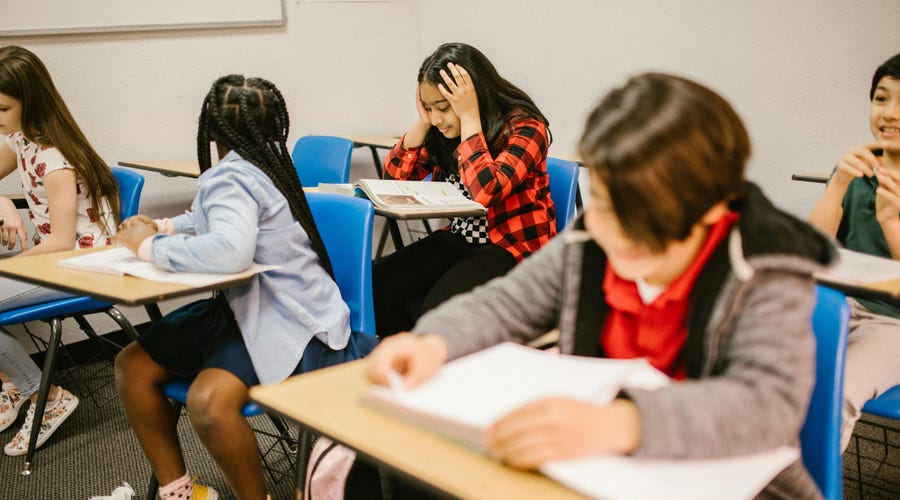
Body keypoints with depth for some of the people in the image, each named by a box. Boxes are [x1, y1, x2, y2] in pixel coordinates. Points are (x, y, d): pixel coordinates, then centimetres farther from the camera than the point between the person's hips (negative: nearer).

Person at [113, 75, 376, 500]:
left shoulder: (231, 178, -19)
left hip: (283, 320, -10)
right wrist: (164, 228, 11)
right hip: (243, 305, 10)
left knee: (208, 401, -34)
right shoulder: (261, 161, 7)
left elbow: (230, 250, -37)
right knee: (132, 365, 7)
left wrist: (150, 247, -22)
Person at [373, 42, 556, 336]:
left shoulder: (523, 126, -15)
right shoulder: (443, 130, 5)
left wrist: (469, 117, -24)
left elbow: (485, 192, -31)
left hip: (514, 248, -6)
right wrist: (422, 121, -6)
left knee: (439, 308, -31)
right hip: (460, 240, 7)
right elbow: (393, 179, 4)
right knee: (376, 288, -16)